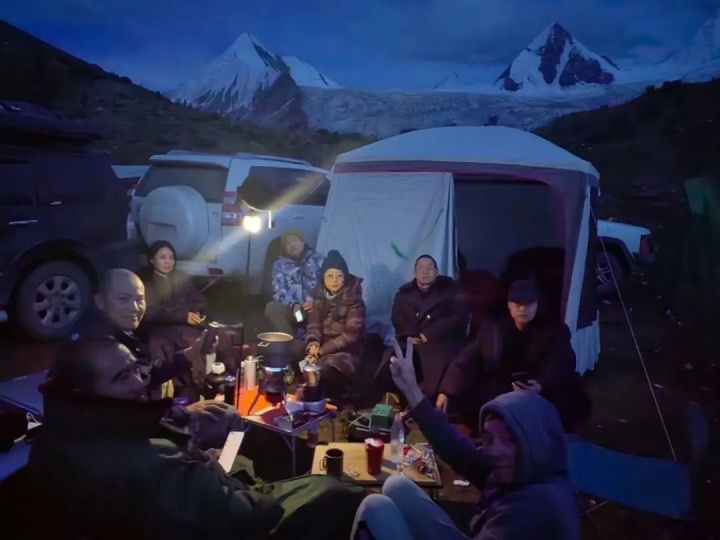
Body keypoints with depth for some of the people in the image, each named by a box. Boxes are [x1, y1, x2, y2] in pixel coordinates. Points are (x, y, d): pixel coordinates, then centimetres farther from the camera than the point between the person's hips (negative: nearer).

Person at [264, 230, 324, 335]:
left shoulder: (318, 260, 13)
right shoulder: (280, 265, 15)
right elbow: (279, 292, 4)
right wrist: (293, 304, -17)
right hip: (293, 309, 2)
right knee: (272, 308, -29)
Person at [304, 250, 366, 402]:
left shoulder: (353, 299, -11)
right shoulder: (319, 294, 5)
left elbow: (351, 334, -16)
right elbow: (314, 324, 5)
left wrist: (321, 350, -20)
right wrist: (313, 343, -19)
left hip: (345, 350, -5)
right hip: (321, 347, 5)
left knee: (321, 372, -33)